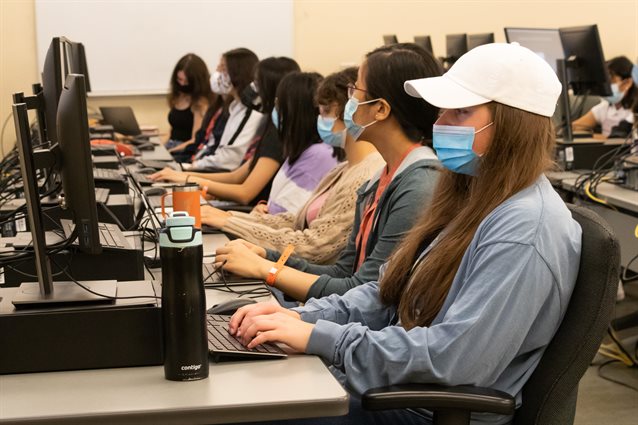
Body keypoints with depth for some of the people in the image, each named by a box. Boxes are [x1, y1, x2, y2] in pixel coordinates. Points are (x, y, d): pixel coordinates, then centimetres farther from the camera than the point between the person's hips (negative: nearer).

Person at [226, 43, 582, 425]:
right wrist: (303, 317, -3)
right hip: (394, 385, 8)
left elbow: (455, 358, -27)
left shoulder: (525, 229, -21)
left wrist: (320, 337, -23)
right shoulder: (472, 199, 9)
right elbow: (393, 293, 12)